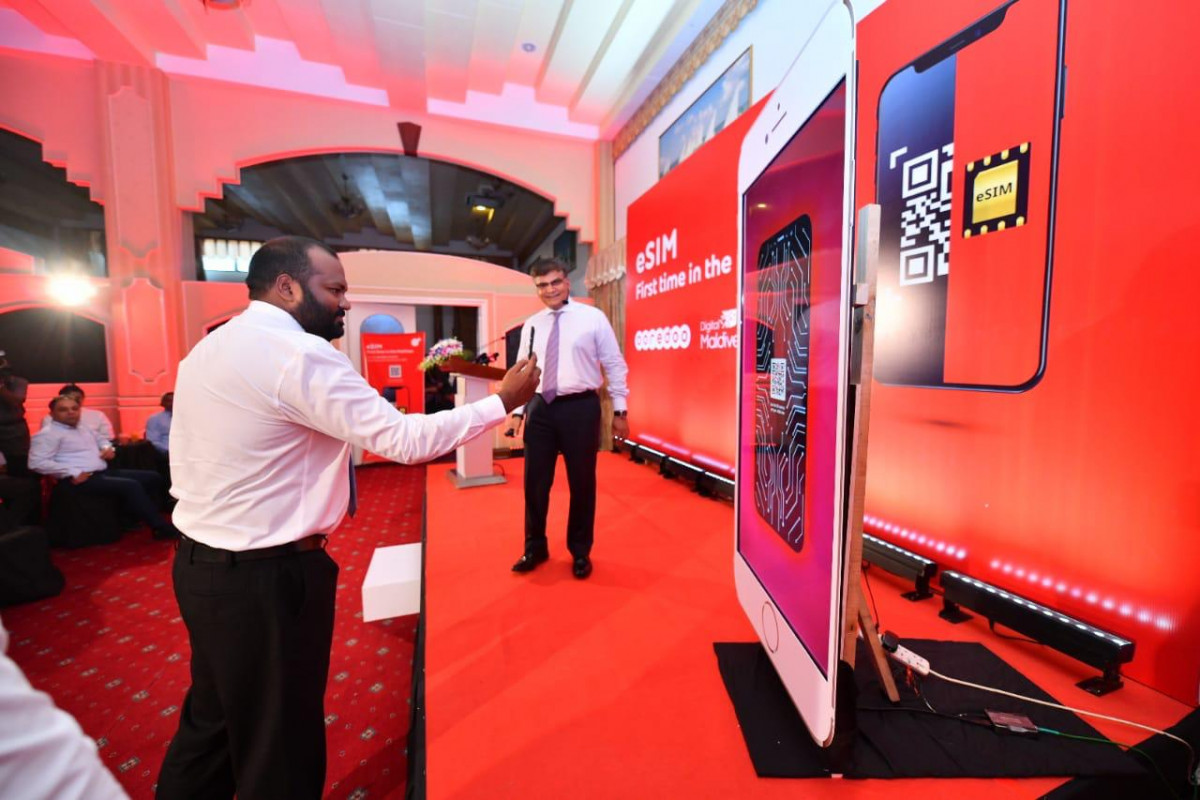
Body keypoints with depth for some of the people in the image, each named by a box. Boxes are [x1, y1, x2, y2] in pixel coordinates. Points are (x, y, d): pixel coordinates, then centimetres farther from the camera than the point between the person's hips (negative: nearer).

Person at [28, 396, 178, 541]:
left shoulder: (84, 428, 19)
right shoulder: (48, 434, -7)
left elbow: (101, 439, 37)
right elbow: (36, 463, -18)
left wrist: (108, 447, 11)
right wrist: (73, 472, -22)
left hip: (104, 472, 9)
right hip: (83, 479, -9)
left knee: (152, 477, 3)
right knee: (131, 486, -29)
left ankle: (132, 517, 4)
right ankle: (161, 527, -24)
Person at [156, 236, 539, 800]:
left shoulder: (207, 349, 9)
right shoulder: (299, 352, -21)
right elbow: (403, 439, -24)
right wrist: (502, 401, -16)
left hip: (203, 563, 10)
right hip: (265, 575, -9)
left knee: (214, 722, 27)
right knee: (279, 743, 11)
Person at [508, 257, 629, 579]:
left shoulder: (593, 318, -3)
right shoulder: (531, 326, 9)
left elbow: (615, 365, -1)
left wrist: (619, 410, -2)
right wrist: (517, 410, 6)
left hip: (580, 407, -3)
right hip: (540, 408, 3)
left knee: (582, 483, 10)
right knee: (535, 482, 10)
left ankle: (580, 552, 31)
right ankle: (535, 547, 33)